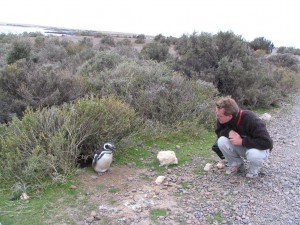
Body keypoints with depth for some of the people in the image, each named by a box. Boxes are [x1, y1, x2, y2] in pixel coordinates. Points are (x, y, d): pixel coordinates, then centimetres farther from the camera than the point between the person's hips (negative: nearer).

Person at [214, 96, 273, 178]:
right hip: (241, 148, 5)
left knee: (253, 155, -39)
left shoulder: (251, 120, -33)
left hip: (259, 148, -4)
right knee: (222, 141, -24)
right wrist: (229, 132, -28)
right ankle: (236, 163, 3)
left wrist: (242, 141, -35)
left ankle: (254, 168, -2)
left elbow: (267, 142, -34)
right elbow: (219, 132, -4)